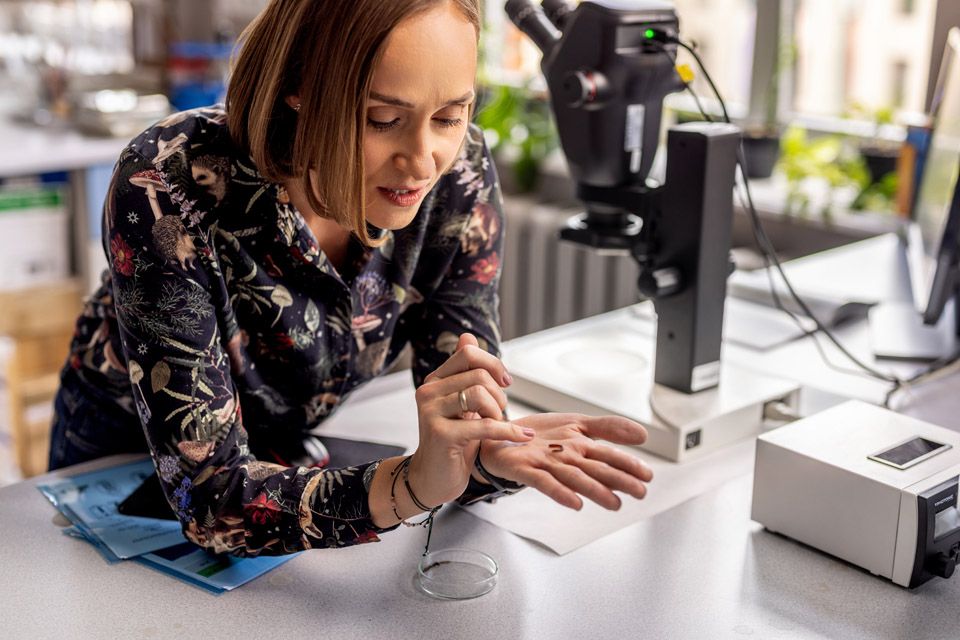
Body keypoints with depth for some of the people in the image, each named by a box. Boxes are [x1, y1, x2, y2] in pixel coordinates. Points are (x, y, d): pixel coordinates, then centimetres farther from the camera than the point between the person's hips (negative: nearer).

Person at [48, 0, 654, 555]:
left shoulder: (459, 174, -23)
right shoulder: (168, 188, -35)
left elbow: (463, 411, -17)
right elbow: (209, 492, -34)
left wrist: (492, 454, -40)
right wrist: (409, 484, -49)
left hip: (292, 444, 3)